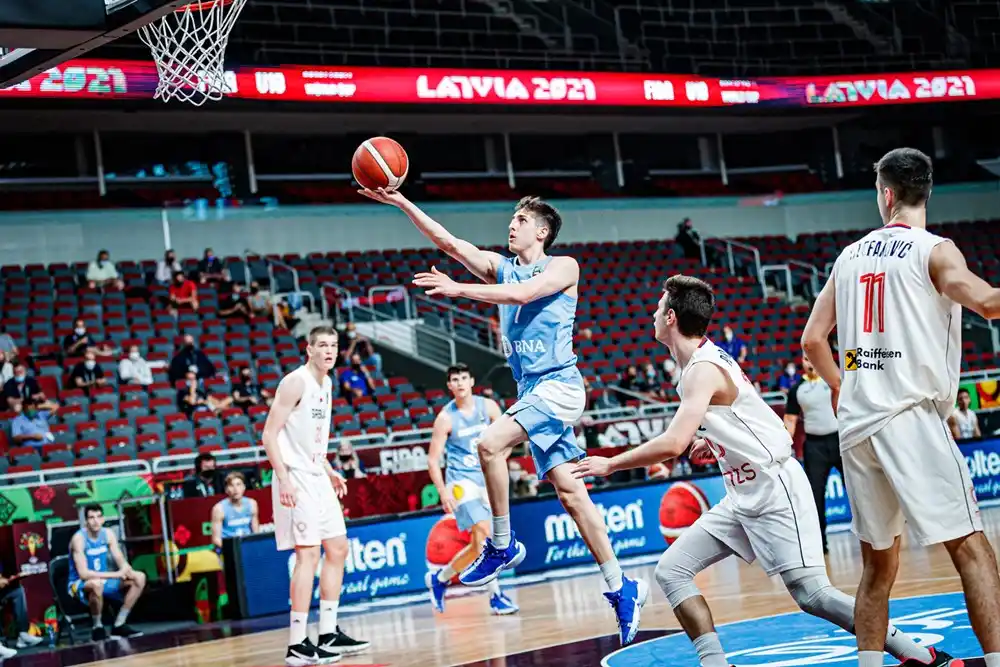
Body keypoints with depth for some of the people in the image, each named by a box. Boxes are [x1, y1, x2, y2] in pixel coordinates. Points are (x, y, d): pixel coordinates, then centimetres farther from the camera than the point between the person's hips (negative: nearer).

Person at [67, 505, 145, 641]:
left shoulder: (107, 534, -1)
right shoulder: (79, 539, -21)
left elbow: (121, 561, 1)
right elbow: (83, 574, -29)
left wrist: (126, 570, -25)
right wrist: (115, 574, -32)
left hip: (103, 580, 7)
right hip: (81, 585, -7)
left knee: (139, 578, -6)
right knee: (96, 584, -41)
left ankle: (119, 624, -1)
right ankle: (97, 628, -18)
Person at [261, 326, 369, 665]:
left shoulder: (326, 383, 13)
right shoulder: (295, 382, -14)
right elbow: (269, 435, -18)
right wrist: (284, 479, -25)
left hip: (317, 478, 10)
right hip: (296, 479, -10)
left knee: (337, 548, 12)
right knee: (307, 554, -12)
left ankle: (328, 634, 19)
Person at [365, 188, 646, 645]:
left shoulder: (563, 267, -2)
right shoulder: (500, 266, 15)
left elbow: (522, 294, -20)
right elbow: (448, 242, 6)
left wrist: (459, 289, -24)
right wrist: (401, 203, -4)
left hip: (558, 385, -7)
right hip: (532, 390, 7)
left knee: (490, 444, -24)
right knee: (568, 491, 4)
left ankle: (502, 546, -10)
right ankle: (621, 588, 8)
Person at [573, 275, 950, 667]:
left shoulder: (702, 369, -18)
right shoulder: (705, 358, 11)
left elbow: (673, 444, -30)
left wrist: (610, 465, -20)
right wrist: (709, 440, 21)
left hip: (774, 490, -10)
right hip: (744, 495, 10)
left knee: (810, 594, -14)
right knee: (671, 571, 2)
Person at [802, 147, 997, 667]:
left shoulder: (850, 256, 15)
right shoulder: (934, 251, -3)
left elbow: (813, 340, 17)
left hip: (855, 424, 6)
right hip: (911, 416, -6)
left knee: (878, 563, 15)